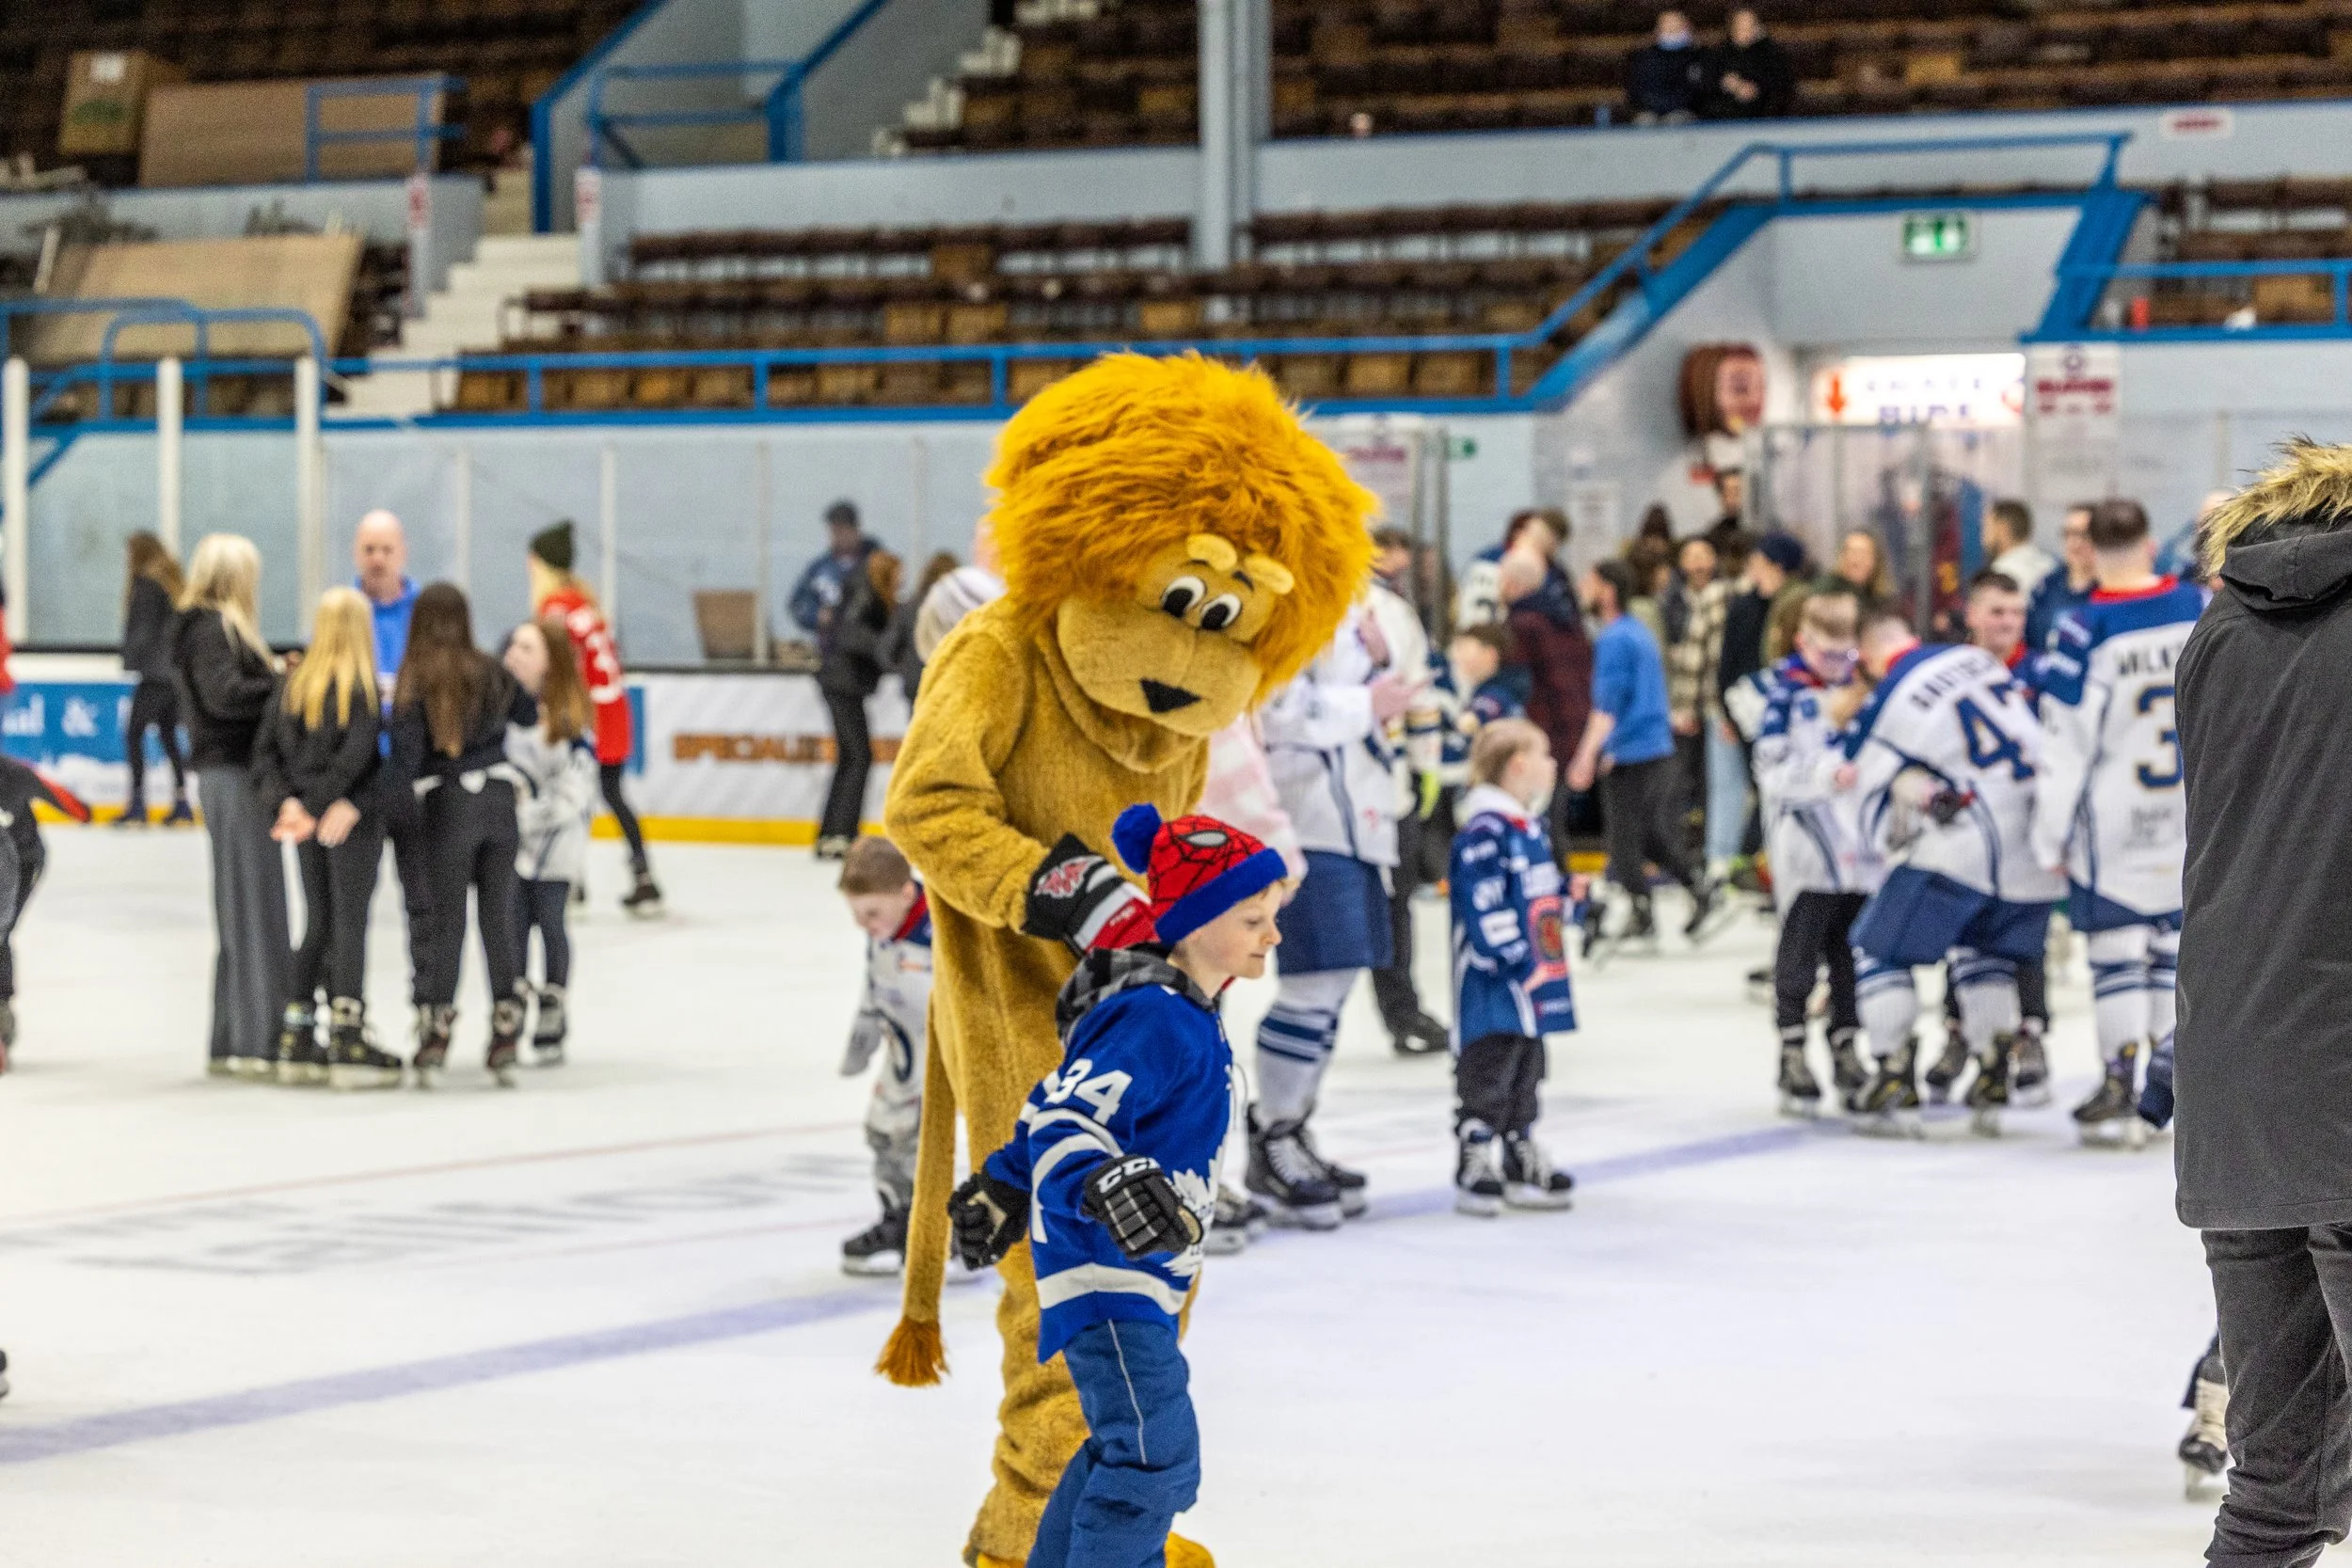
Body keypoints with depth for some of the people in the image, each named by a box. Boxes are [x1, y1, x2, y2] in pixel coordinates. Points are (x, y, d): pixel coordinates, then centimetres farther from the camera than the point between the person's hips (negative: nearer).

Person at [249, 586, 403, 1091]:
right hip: (351, 819, -6)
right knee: (350, 922, -2)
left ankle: (296, 1044, 15)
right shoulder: (363, 688, -12)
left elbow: (267, 748, 3)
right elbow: (357, 756, -20)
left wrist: (286, 801, -4)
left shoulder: (293, 682, 6)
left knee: (318, 924, 14)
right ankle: (348, 1042, -4)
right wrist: (331, 806, -14)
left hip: (307, 823, 6)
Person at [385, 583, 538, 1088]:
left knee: (445, 922, 3)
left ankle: (434, 1042, 4)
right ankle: (506, 1042, 9)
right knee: (499, 918, 8)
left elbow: (406, 757, -14)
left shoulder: (415, 682, -9)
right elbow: (529, 715, 19)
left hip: (448, 805, -3)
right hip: (500, 798, 3)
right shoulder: (490, 672, 2)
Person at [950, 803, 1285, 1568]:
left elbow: (1062, 1099, 20)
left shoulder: (1188, 1014, 12)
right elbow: (1064, 1117, -29)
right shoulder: (1153, 1019, -21)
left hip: (1140, 1274, 11)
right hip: (1105, 1273, -11)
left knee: (1127, 1443, 22)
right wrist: (1106, 1186, -47)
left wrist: (1007, 1188, 26)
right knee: (1156, 1452, -15)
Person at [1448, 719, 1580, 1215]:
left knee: (1527, 1069, 16)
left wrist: (1568, 895, 8)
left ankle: (1520, 1160, 24)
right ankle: (1474, 1162, -4)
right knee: (1488, 1072, -7)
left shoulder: (1530, 827, 15)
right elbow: (1484, 903, -22)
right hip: (1494, 988, -10)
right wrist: (1512, 960, -22)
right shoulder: (1485, 830, -17)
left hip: (1534, 985, 10)